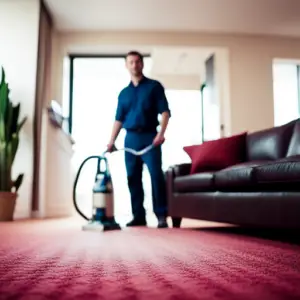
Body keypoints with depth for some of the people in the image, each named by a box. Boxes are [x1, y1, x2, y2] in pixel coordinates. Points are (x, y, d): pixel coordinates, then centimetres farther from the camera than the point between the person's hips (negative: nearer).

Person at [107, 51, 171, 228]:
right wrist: (112, 141, 7)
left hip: (149, 136, -4)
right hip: (130, 138, 4)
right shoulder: (123, 93, 17)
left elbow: (165, 111, -2)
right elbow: (119, 119, 16)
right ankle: (139, 216, 11)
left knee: (156, 175, -13)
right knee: (133, 178, 3)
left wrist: (161, 133, -17)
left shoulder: (154, 86, 6)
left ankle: (162, 216, -7)